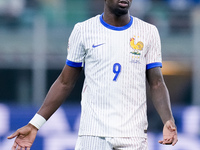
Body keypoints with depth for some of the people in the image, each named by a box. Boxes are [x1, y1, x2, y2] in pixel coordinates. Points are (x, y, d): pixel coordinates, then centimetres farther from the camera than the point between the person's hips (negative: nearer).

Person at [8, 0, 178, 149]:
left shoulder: (148, 32, 7)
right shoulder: (84, 31, 5)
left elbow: (157, 84, 5)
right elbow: (65, 83, 9)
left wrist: (168, 120, -13)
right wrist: (34, 125, 2)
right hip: (93, 133, 0)